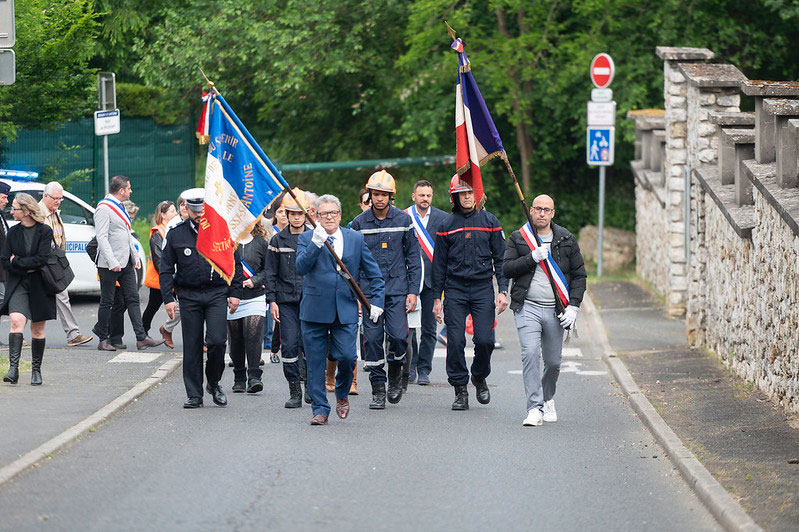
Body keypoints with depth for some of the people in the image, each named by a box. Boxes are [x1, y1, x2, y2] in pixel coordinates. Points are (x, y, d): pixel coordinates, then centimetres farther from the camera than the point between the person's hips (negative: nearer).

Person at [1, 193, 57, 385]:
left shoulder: (45, 231, -4)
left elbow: (42, 259, -14)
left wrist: (17, 261, -9)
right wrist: (26, 268, -10)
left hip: (39, 287, -2)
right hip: (17, 285, 2)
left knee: (37, 329, 5)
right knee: (16, 321, -19)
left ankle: (36, 370, 18)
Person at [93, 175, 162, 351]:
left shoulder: (120, 207, 17)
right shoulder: (104, 208, -13)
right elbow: (102, 238, -19)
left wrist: (135, 257, 18)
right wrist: (112, 262, -24)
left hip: (126, 263, 9)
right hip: (110, 265, -9)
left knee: (132, 299, 4)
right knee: (107, 302, 0)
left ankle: (141, 338, 1)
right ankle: (104, 340, 7)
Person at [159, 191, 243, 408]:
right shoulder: (176, 234, 2)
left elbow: (235, 264, 9)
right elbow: (166, 269, 5)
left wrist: (235, 293, 2)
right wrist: (168, 299, -3)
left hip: (217, 293, -1)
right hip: (189, 296, 1)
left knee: (217, 340, -13)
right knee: (192, 346, 2)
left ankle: (214, 383, 11)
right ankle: (194, 395, 9)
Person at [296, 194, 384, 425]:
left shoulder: (356, 239, 8)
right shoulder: (306, 238, 4)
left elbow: (374, 274, 14)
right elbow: (301, 268, -13)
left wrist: (376, 301, 6)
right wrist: (315, 244, -23)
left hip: (346, 310, 0)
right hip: (314, 310, 0)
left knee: (347, 357, -9)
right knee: (315, 362, 1)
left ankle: (342, 394, 20)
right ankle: (320, 409, 11)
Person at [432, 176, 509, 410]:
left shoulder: (489, 221, 5)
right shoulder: (447, 225, 6)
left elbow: (500, 258, 7)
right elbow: (439, 264, 10)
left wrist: (503, 291, -2)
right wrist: (437, 298, 6)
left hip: (483, 288, 0)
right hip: (454, 289, 0)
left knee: (485, 339, -9)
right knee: (455, 342, -6)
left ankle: (480, 377, 19)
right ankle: (460, 390, 4)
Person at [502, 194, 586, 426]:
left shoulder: (566, 239, 7)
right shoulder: (518, 238, 6)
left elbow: (579, 274, 9)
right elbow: (507, 269, -2)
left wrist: (573, 306, -2)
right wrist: (532, 258, -15)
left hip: (555, 311, 2)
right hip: (527, 308, -1)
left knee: (553, 362, 7)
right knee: (530, 354, -19)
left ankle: (548, 399, 35)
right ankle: (535, 408, -18)